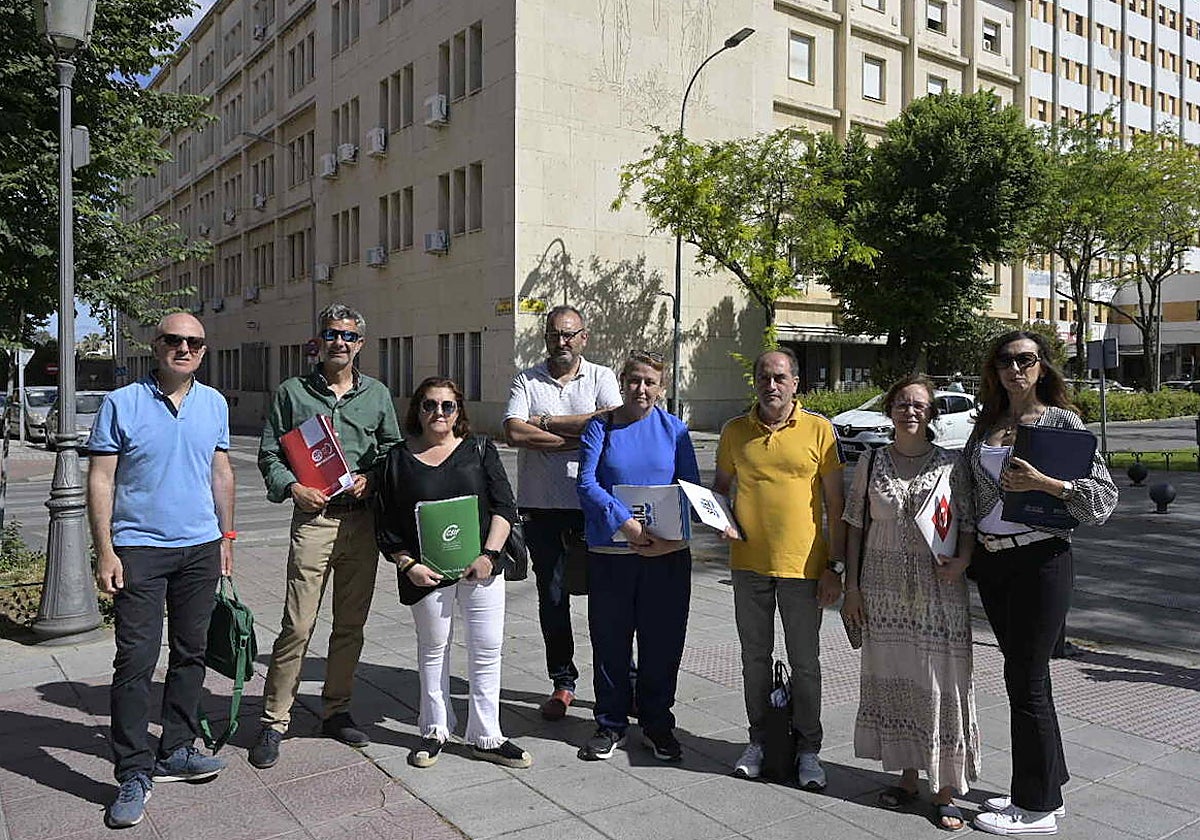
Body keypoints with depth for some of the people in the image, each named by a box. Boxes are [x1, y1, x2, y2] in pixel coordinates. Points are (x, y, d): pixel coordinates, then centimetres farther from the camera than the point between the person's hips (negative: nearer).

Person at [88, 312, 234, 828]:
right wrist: (105, 551, -11)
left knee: (190, 653, 11)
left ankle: (177, 750, 25)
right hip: (139, 547, -4)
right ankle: (134, 772, 7)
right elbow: (101, 480, -6)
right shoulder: (122, 404, -5)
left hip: (201, 546, 4)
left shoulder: (214, 404, 7)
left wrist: (226, 537, 13)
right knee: (136, 659, -4)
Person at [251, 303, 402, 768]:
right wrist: (293, 487, -12)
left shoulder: (377, 394, 13)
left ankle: (336, 710, 25)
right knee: (298, 626, -5)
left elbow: (393, 448, 15)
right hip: (314, 518, -3)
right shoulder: (293, 392, 6)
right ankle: (274, 721, 8)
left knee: (351, 624, 10)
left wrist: (370, 477, -3)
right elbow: (269, 453, 5)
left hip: (364, 518, 3)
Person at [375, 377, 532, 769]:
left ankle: (486, 737, 16)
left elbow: (504, 505, 1)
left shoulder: (480, 450, 5)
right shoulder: (397, 460, 3)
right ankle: (435, 730, 28)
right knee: (433, 647, 12)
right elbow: (386, 527, 3)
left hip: (480, 566, 1)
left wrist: (489, 554, -9)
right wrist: (408, 565, -9)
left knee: (487, 648, 4)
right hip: (427, 572, 0)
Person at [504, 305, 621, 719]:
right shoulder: (526, 381, 7)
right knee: (552, 595, 10)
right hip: (542, 504, 2)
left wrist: (546, 422, -10)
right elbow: (514, 432, -10)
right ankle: (562, 682, 23)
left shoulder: (601, 377, 5)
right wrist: (578, 439, -12)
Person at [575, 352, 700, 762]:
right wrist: (626, 523, -20)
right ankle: (611, 724, 25)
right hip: (609, 553, -1)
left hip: (667, 554, 1)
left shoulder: (674, 429, 5)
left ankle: (657, 724, 27)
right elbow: (587, 483, -7)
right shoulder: (601, 427, 2)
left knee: (662, 642, 8)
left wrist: (671, 535, -13)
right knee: (610, 641, 7)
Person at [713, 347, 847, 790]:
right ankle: (758, 740, 29)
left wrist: (836, 565, -4)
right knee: (755, 658, 14)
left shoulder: (819, 429, -3)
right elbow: (720, 487, 17)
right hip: (749, 562, 3)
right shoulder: (735, 431, 4)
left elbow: (834, 502, -1)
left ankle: (808, 748, 24)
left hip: (802, 564, -2)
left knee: (805, 662, 8)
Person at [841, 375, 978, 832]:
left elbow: (969, 525, 2)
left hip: (939, 592, -2)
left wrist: (962, 560, -19)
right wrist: (851, 586, 2)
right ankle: (907, 776, 27)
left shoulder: (951, 464, -1)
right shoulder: (871, 464, 4)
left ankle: (945, 789, 15)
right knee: (892, 679, 10)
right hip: (884, 592, 2)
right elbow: (855, 526, 6)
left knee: (941, 684, 1)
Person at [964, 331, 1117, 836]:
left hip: (1039, 559, -6)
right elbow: (967, 489, 16)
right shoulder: (986, 424, 11)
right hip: (990, 562, 6)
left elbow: (1105, 496, -10)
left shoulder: (1062, 421, -5)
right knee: (1024, 674, 15)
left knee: (1025, 679, -1)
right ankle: (1045, 788, 29)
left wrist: (1042, 483, -23)